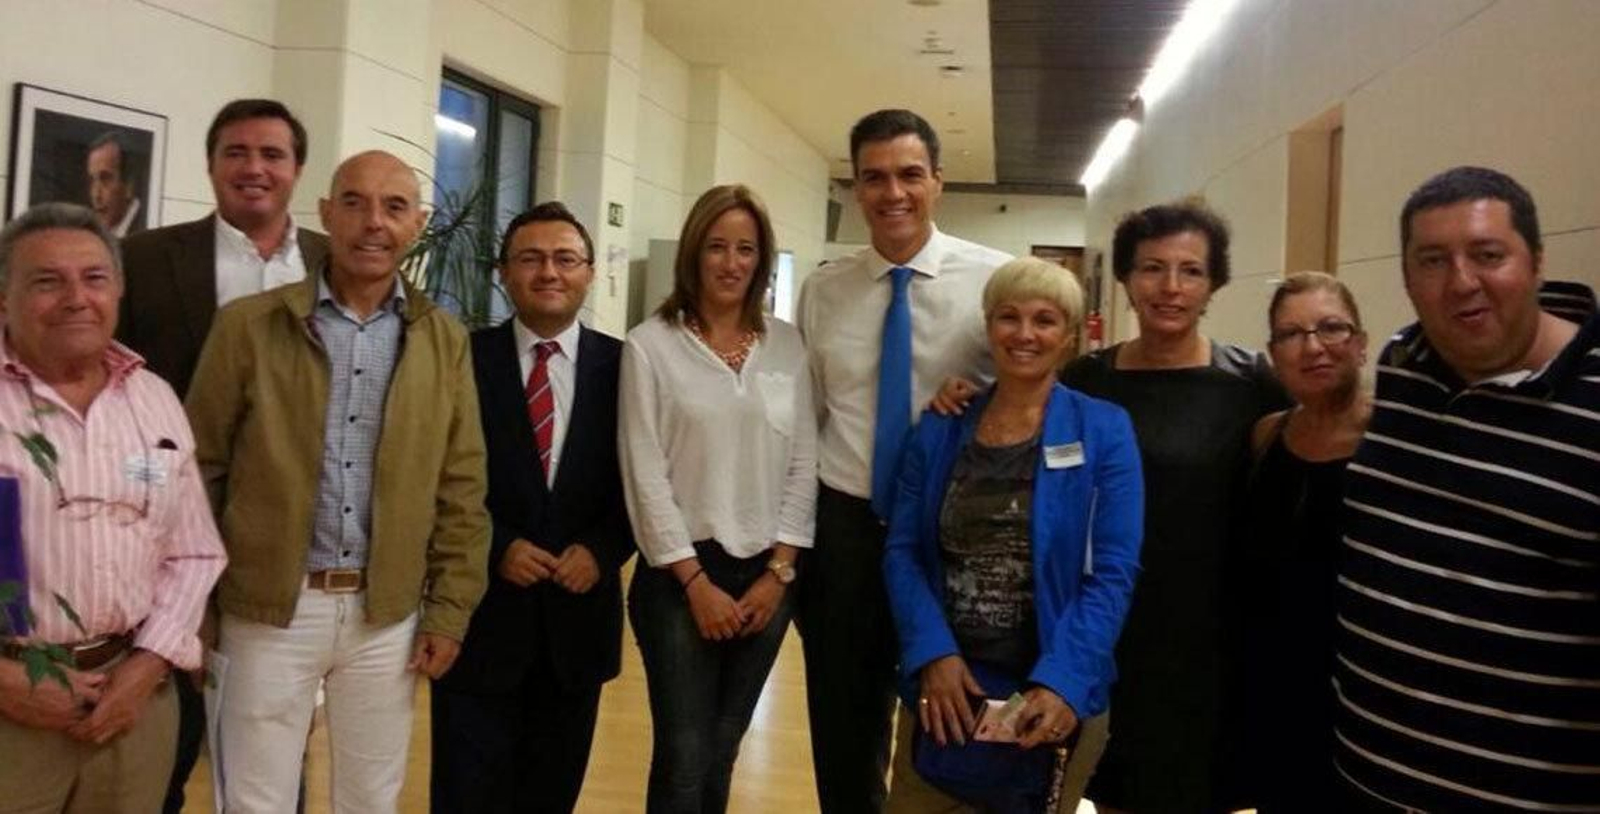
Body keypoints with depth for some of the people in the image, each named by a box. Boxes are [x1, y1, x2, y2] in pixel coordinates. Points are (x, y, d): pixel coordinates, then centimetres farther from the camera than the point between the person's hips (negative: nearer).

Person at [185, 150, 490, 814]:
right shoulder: (248, 325, -3)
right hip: (268, 609, -2)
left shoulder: (444, 340, 4)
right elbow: (200, 471, -1)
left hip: (388, 614, 2)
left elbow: (461, 489, 4)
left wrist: (449, 611, 1)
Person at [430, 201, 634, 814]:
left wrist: (603, 550, -11)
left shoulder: (622, 366, 2)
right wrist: (497, 548, -13)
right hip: (481, 611, -1)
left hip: (579, 613, 2)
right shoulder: (463, 358, -2)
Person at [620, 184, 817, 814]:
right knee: (683, 758, -1)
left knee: (722, 753, 15)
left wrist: (779, 572, -3)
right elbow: (645, 475, -8)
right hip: (681, 575, -3)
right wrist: (696, 582, -10)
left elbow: (804, 465, 4)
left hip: (768, 574, 3)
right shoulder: (650, 345, -5)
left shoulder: (787, 345, 5)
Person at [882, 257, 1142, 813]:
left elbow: (1113, 575, -10)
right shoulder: (938, 431, 3)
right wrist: (934, 653, -14)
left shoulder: (1104, 432, -5)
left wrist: (1063, 681, -21)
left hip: (1052, 694, -2)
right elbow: (902, 553, 0)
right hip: (941, 686, 3)